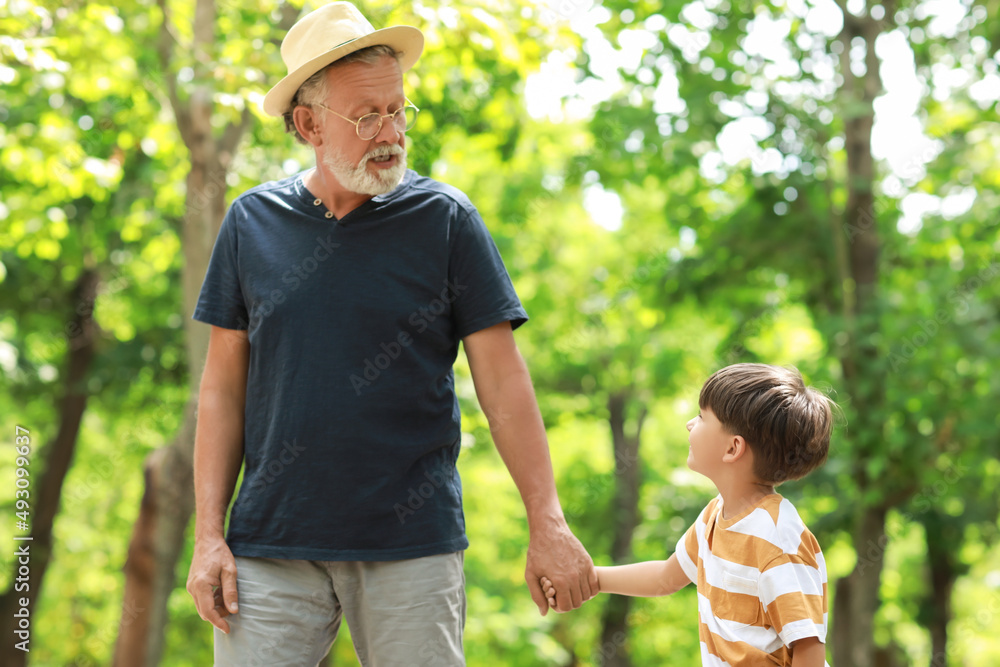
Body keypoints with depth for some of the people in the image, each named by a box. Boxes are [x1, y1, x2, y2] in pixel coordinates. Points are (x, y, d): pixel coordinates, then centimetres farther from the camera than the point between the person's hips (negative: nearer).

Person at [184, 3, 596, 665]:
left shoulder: (445, 220, 1)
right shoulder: (252, 222, 6)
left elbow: (503, 381, 0)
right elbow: (225, 386, 8)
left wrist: (548, 524, -7)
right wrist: (208, 535, 2)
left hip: (412, 542, -1)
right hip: (272, 543, 1)